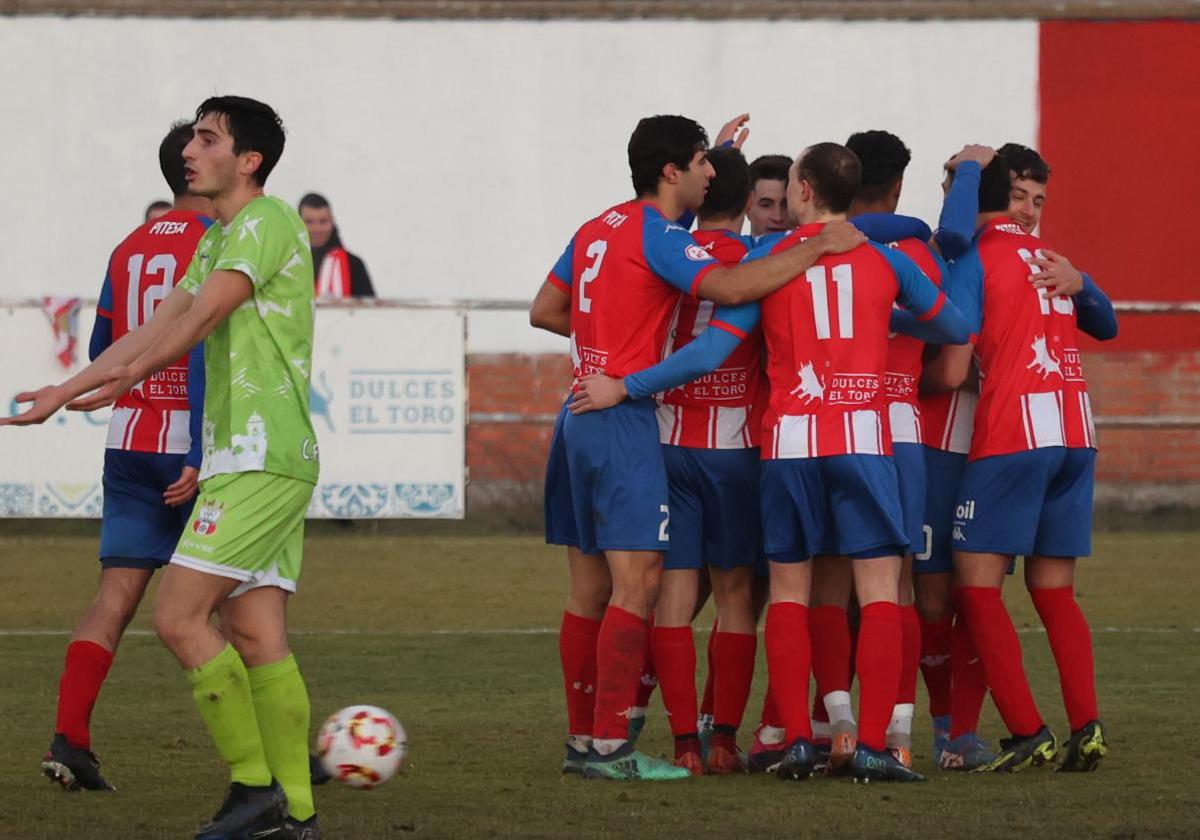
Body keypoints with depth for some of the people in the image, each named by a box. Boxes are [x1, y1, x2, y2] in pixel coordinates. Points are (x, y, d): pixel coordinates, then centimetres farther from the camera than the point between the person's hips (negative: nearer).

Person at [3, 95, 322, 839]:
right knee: (257, 636, 4)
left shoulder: (267, 222, -8)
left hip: (261, 458, -9)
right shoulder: (219, 240, 22)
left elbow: (200, 318, -17)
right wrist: (63, 392, 18)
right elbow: (157, 330, 22)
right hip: (249, 458, 9)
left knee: (180, 615, -13)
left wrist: (124, 378, -23)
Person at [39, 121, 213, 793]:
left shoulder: (129, 250, 12)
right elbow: (200, 347, -18)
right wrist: (200, 454, -22)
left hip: (129, 437, 5)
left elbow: (101, 353, 19)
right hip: (190, 441, -5)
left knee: (118, 593, -2)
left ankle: (70, 738, -17)